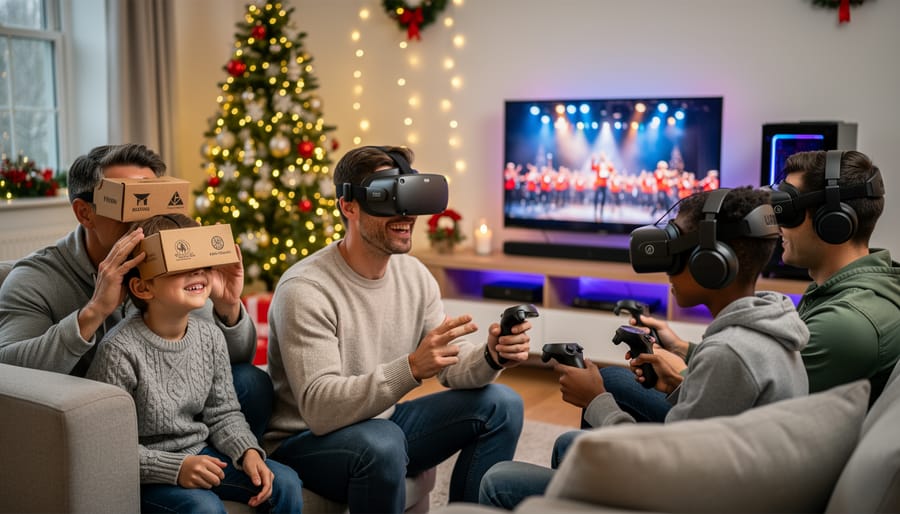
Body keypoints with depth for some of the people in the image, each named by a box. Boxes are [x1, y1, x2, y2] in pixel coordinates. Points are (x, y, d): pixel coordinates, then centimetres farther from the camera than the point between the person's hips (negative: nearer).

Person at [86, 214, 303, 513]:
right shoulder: (120, 351, -22)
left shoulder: (210, 336, -2)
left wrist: (248, 452, -11)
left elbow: (224, 412, 7)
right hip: (145, 473, -6)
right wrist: (175, 468, -26)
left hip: (200, 454, 6)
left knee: (285, 484, -6)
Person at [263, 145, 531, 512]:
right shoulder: (305, 290, -24)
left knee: (501, 404, -4)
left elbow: (452, 366, 1)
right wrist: (412, 367, -43)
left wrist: (490, 357, -23)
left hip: (381, 424, 7)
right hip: (306, 440, -6)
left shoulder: (415, 275, -2)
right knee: (381, 442, -37)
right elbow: (319, 410, -31)